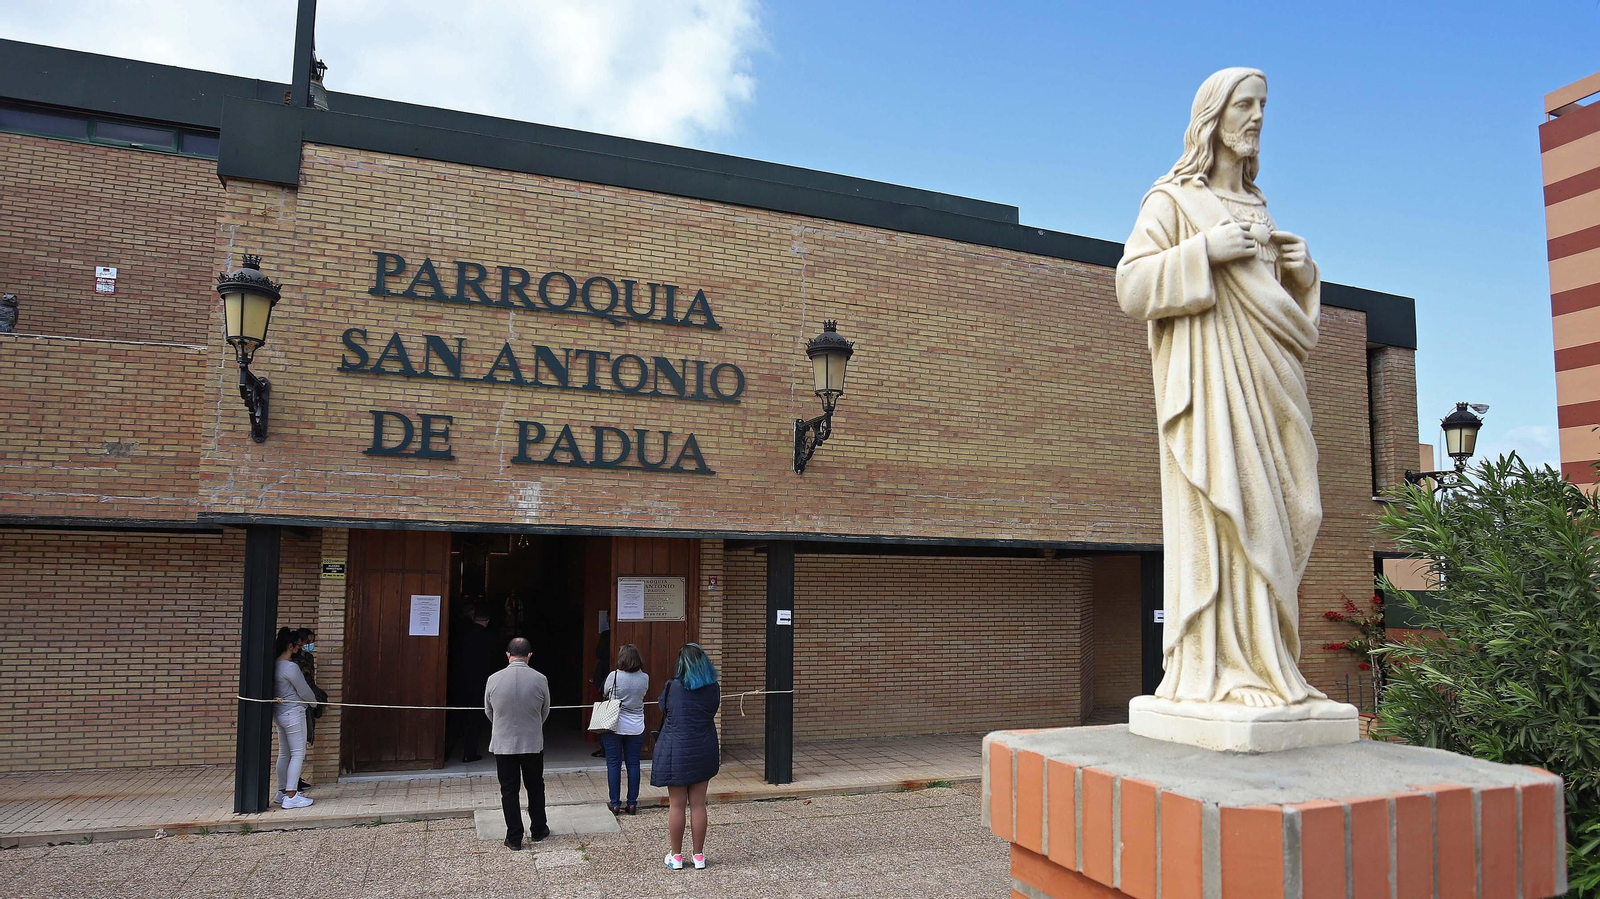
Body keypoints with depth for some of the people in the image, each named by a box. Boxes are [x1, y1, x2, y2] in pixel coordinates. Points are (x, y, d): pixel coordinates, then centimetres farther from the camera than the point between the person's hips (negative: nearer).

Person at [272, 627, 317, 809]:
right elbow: (304, 692, -12)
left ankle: (282, 792, 23)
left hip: (279, 713, 9)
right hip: (293, 713, -9)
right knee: (298, 754, -4)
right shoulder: (291, 667, -20)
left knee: (284, 753, 16)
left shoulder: (275, 665, 6)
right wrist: (314, 701, 9)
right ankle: (291, 796, -5)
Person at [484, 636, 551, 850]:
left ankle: (514, 838, 12)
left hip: (503, 744, 0)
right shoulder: (540, 680, -11)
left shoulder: (493, 679, -10)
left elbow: (488, 712, 5)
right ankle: (539, 830, 28)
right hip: (533, 743, 0)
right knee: (535, 787, 16)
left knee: (508, 790, 9)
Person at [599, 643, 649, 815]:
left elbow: (603, 693, 3)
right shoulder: (644, 678, -6)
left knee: (613, 765, 6)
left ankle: (615, 804, 9)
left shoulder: (614, 676, -15)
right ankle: (632, 804, 13)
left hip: (614, 728, -2)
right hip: (636, 728, 3)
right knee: (633, 765, 9)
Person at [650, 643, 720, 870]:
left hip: (675, 751, -3)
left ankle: (676, 856, 16)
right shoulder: (713, 689, -5)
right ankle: (699, 855, 17)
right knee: (698, 805, 10)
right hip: (704, 752, 3)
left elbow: (664, 712, 3)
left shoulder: (671, 688, -12)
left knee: (676, 805, 7)